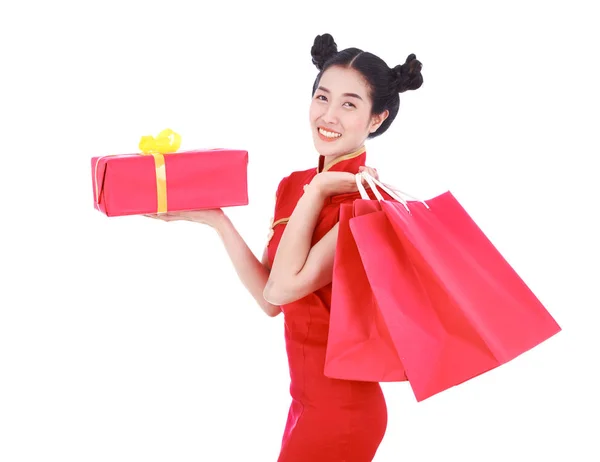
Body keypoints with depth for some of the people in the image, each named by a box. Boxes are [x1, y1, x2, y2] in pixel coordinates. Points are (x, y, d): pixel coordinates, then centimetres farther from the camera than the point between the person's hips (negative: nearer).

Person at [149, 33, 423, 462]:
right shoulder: (294, 185, 4)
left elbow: (285, 287, -24)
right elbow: (271, 299, 2)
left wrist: (317, 191, -18)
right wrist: (215, 220, -2)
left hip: (342, 409, -7)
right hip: (306, 399, 7)